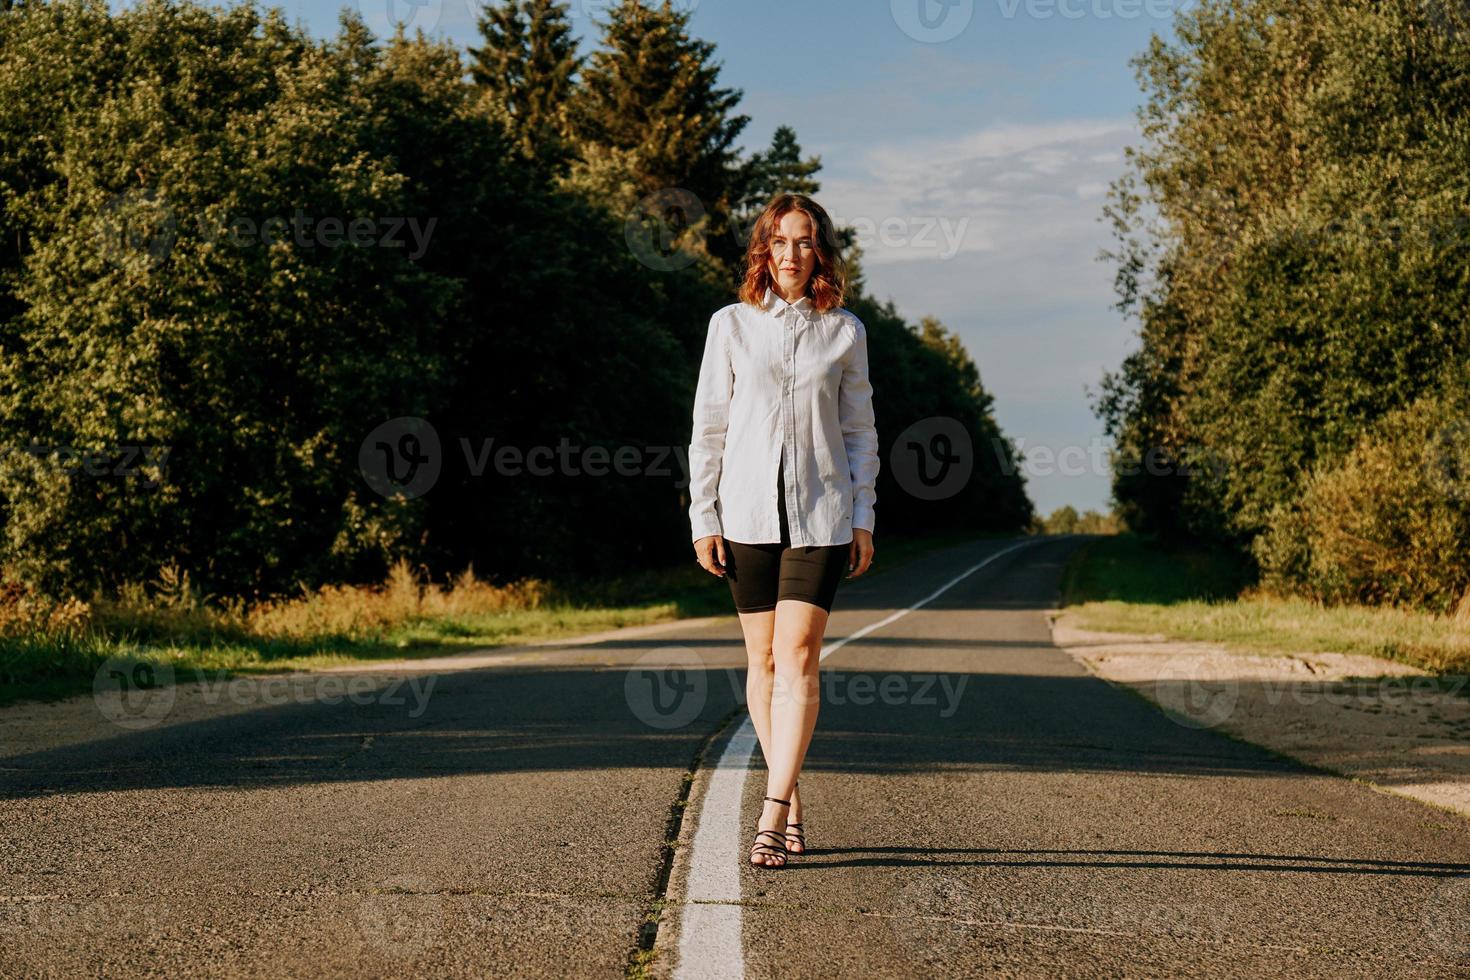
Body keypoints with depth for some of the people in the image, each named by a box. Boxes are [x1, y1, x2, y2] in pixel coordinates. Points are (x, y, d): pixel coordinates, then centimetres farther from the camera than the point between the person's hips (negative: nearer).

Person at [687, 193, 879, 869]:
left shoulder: (844, 331, 5)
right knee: (763, 659, 5)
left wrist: (862, 517, 3)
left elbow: (859, 430, 9)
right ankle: (792, 802, 17)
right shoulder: (731, 325, 4)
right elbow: (708, 427, 5)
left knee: (797, 658, -11)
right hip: (748, 512, 1)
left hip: (820, 514, -1)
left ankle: (773, 814, -13)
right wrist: (703, 518, 0)